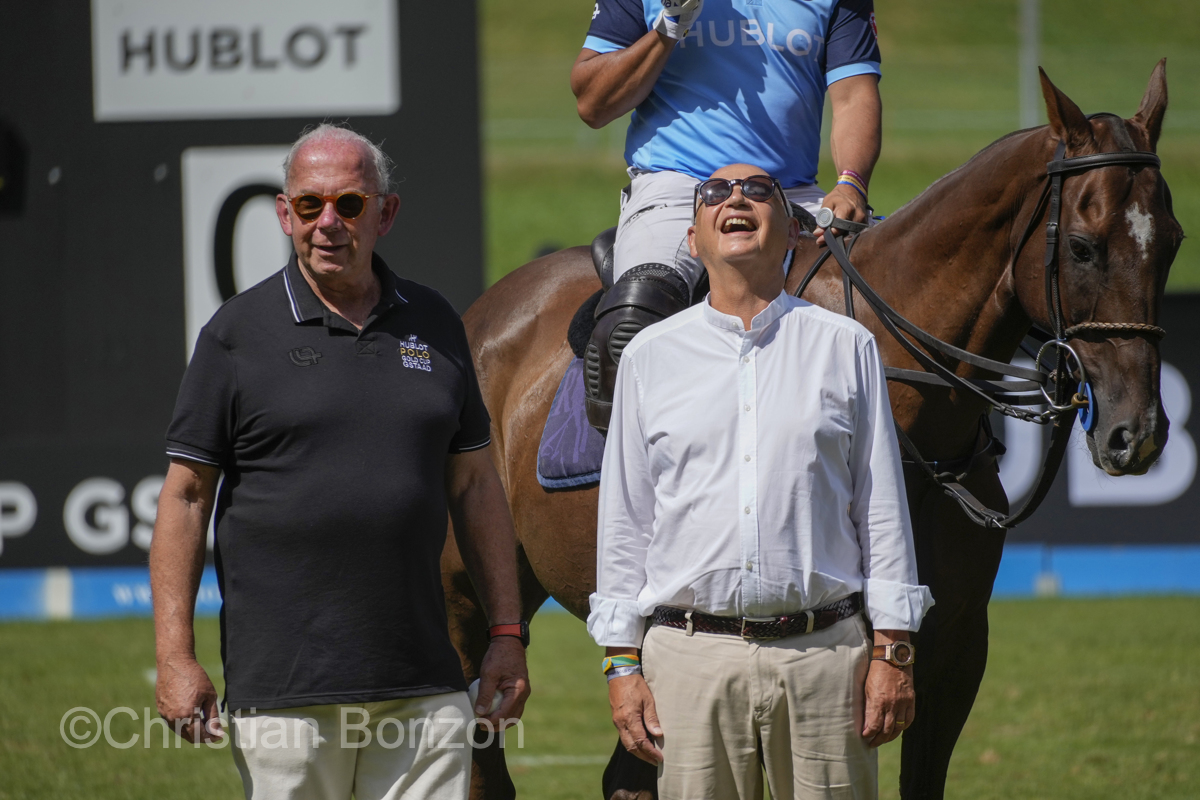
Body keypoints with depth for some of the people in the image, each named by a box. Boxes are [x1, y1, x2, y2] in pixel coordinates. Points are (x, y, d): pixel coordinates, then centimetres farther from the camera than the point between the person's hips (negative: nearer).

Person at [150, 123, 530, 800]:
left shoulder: (433, 325, 11)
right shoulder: (238, 333, 1)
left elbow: (476, 485, 16)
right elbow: (185, 497, 1)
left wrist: (508, 634, 10)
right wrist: (175, 658, -6)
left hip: (424, 685, 3)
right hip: (284, 687, -3)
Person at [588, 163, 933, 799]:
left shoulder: (846, 348, 8)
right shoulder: (650, 356, 9)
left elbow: (883, 509, 8)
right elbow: (624, 521, 10)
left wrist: (894, 653, 1)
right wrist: (621, 663, 3)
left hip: (823, 654, 0)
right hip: (692, 658, 0)